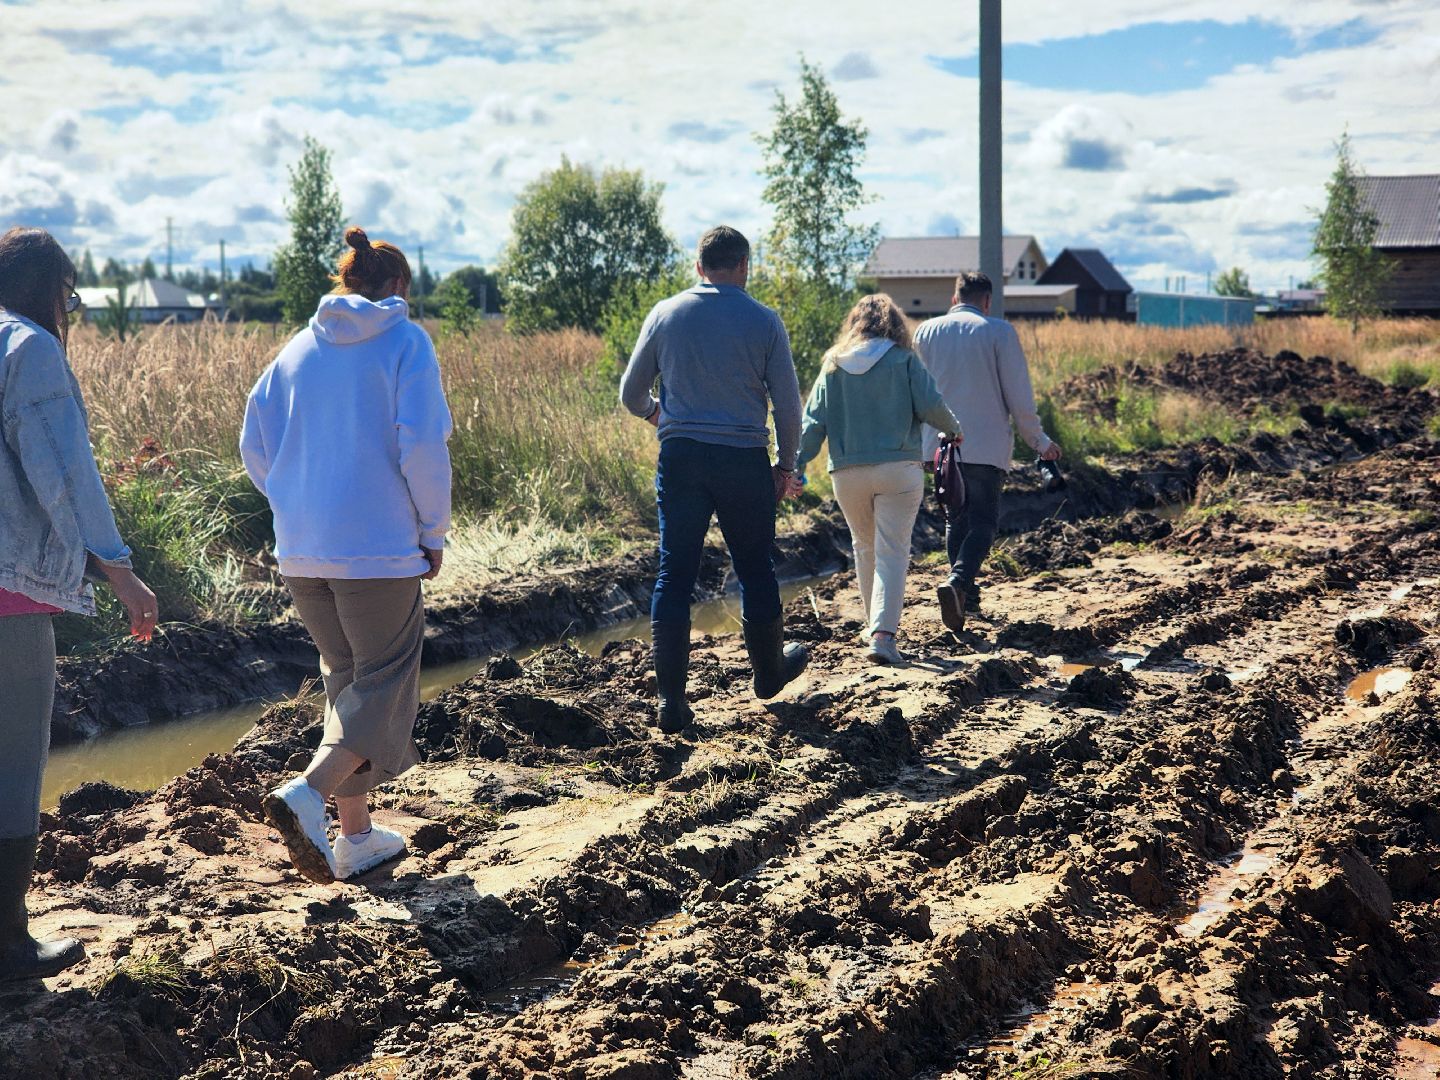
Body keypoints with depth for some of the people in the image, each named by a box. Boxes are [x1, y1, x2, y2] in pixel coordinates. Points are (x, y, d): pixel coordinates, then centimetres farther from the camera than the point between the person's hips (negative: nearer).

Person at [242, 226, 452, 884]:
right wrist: (434, 532, -3)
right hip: (379, 548, -6)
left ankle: (356, 836, 19)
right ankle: (307, 794, -20)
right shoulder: (405, 343, -5)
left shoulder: (298, 348, 10)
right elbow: (423, 447, -13)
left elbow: (255, 448, 9)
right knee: (385, 687, 3)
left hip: (300, 552, 6)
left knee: (345, 681, 18)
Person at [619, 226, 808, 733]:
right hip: (744, 460, -1)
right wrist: (786, 464, 13)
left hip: (680, 457, 1)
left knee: (674, 576, 4)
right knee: (755, 570, 15)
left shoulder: (665, 314, 3)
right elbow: (788, 404, 0)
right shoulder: (763, 321, -1)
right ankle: (769, 669, 34)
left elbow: (631, 395, 10)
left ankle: (671, 700, 1)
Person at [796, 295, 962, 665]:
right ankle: (883, 634, -14)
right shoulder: (904, 360, 0)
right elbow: (931, 406, -6)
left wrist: (794, 467, 2)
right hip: (898, 468, -3)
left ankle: (873, 626, 30)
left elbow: (813, 423, 3)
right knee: (892, 552, -2)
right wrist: (953, 428, 13)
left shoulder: (834, 364, 8)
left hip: (847, 473, 3)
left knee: (864, 547, 20)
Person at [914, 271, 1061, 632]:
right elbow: (1019, 395, -5)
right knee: (983, 521, 0)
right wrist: (1039, 440, 6)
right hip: (985, 445, -4)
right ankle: (957, 582, -23)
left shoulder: (925, 332, 7)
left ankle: (966, 595, 21)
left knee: (956, 519, 17)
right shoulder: (999, 332, -5)